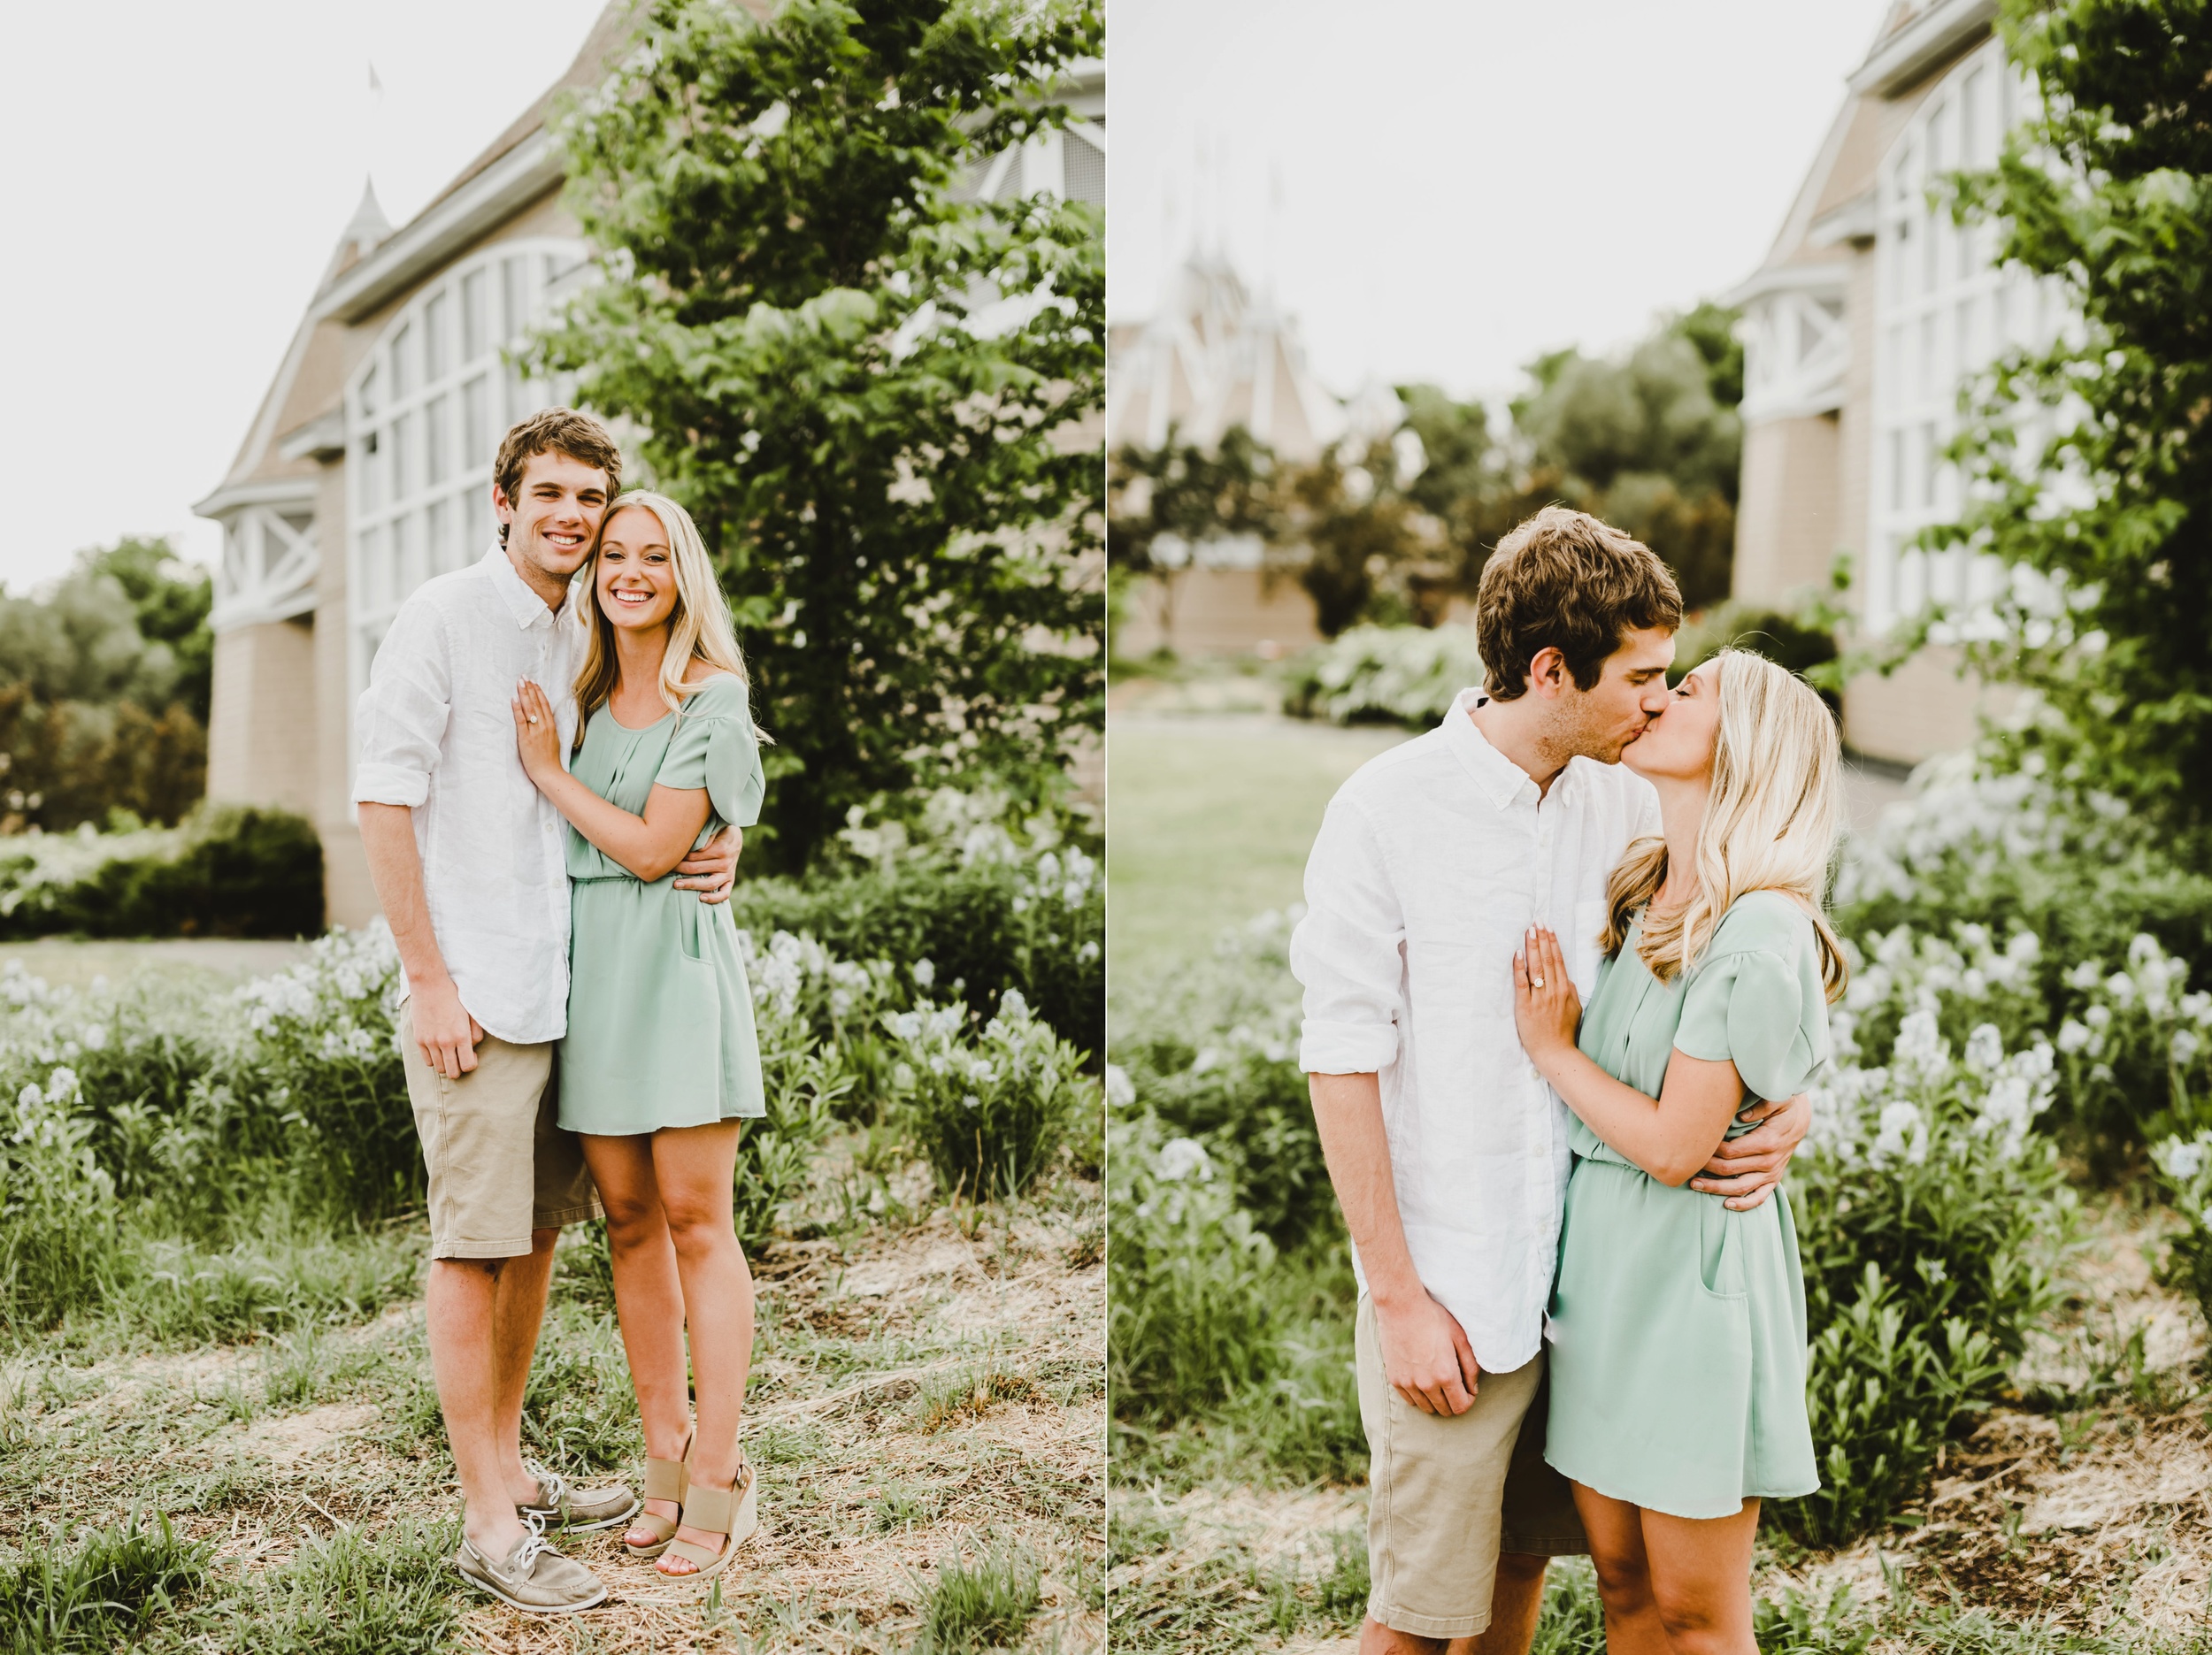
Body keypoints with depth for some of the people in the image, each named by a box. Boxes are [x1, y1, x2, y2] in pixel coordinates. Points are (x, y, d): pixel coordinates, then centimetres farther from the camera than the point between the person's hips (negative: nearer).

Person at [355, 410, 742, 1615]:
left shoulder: (590, 639, 15)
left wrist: (712, 854, -1)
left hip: (571, 988, 7)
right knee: (474, 1247, -4)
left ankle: (510, 1472, 25)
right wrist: (429, 979, -14)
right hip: (475, 994, -7)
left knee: (533, 1235, 13)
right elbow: (383, 801, -9)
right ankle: (488, 1523, 2)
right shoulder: (442, 619, -5)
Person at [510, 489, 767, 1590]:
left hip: (674, 955, -5)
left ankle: (717, 1479, -1)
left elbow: (654, 846, -10)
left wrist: (549, 770, -5)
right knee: (628, 1217, 7)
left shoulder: (713, 700, -3)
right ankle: (664, 1459, 15)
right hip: (589, 960, 6)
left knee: (694, 1217, -6)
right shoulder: (582, 696, 15)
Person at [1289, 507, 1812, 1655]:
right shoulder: (1386, 809, -11)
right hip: (1450, 1288, -5)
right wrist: (1398, 1296, -12)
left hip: (1588, 1266, 5)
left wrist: (1784, 1106, -10)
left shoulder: (1627, 807, 3)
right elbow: (1342, 1064, -10)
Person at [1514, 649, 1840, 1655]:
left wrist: (1552, 1047, -9)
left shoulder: (1761, 936, -18)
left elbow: (1675, 1145, -18)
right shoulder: (1637, 897, 7)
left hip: (1691, 1271, -7)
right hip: (1597, 1258, 7)